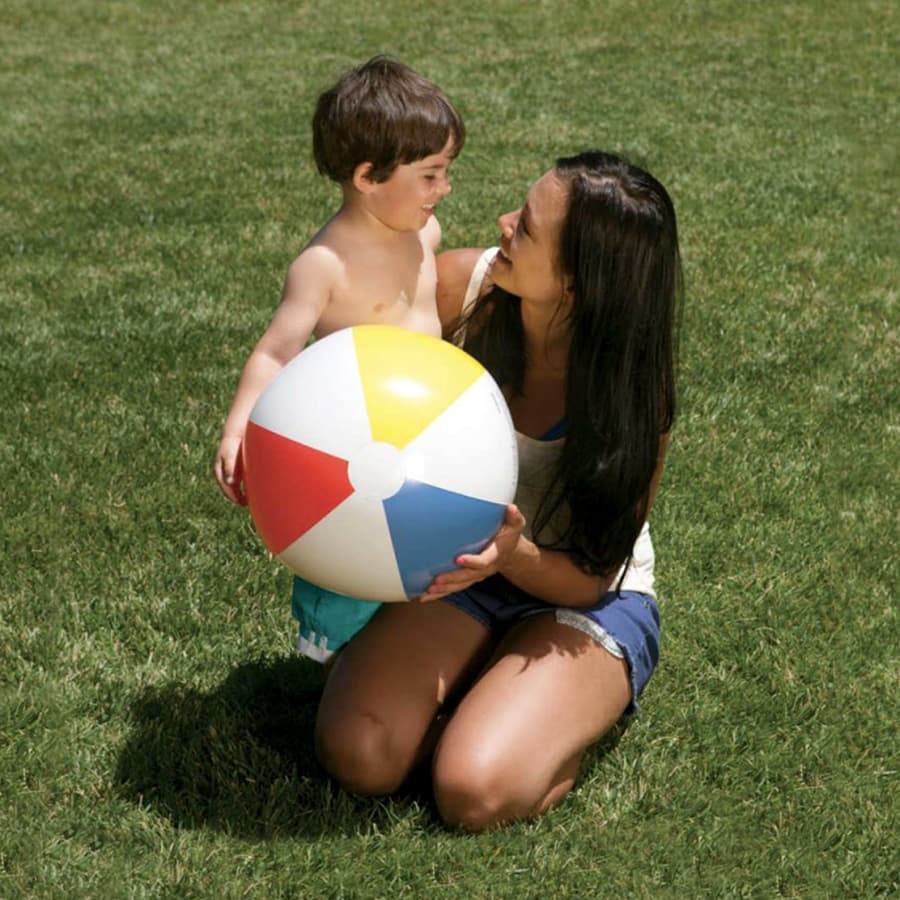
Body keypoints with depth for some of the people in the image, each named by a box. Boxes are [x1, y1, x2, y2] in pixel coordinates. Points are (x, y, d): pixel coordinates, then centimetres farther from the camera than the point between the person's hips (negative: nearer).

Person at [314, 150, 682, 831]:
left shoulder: (634, 390, -24)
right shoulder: (463, 285, -17)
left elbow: (590, 576, -17)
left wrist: (513, 554, -39)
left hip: (588, 598, -3)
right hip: (466, 570, 4)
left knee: (475, 793, -26)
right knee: (359, 756, -20)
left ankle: (581, 708, 5)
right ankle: (482, 687, 10)